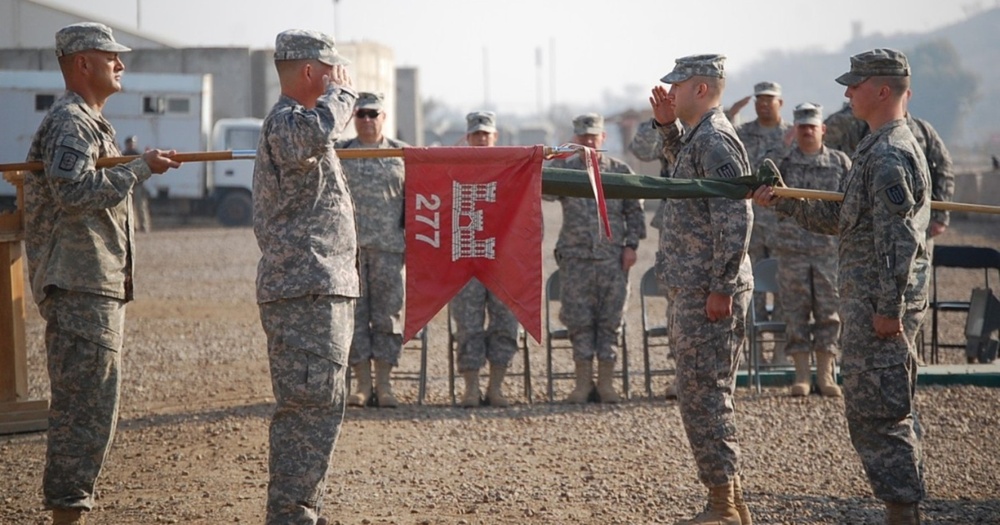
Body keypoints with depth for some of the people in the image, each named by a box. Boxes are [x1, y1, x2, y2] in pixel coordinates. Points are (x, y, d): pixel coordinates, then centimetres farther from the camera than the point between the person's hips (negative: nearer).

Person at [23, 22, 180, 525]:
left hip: (98, 285, 11)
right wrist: (139, 168, -20)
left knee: (83, 406, 13)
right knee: (88, 404, -11)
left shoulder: (93, 123, 21)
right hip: (80, 287, -11)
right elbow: (74, 191, -26)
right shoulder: (68, 123, -12)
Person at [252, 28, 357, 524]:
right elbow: (314, 134, -37)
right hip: (306, 293, -11)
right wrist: (341, 92, -19)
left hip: (321, 290, 11)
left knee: (313, 408, 15)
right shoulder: (284, 121, -12)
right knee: (312, 408, -13)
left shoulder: (295, 121, 23)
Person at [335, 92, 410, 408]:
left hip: (389, 248, -1)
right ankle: (362, 384, 4)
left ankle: (384, 384, 4)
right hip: (348, 247, 1)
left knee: (388, 314, -1)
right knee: (353, 315, 0)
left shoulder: (402, 154, 10)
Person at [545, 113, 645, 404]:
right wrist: (550, 166, -31)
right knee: (579, 320, 1)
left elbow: (634, 211, 10)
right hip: (576, 259, 0)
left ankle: (606, 382, 8)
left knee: (610, 320, 2)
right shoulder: (564, 168, 6)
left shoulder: (620, 171, 8)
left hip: (613, 259, 0)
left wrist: (631, 245, 1)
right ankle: (583, 382, 8)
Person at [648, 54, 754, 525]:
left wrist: (721, 288, -23)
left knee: (702, 396, -8)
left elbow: (735, 220, -22)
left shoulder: (715, 141, -16)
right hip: (690, 290, 10)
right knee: (705, 396, 13)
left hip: (708, 293, -10)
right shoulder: (698, 137, 15)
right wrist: (667, 123, 24)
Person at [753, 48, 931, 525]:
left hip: (877, 305, -11)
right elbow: (841, 218, 23)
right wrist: (782, 201, 19)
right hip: (868, 301, 11)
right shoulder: (880, 148, 16)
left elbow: (898, 240, -22)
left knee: (875, 412, -8)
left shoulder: (890, 155, -17)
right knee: (891, 411, 14)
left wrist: (888, 309, -23)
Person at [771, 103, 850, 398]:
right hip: (792, 247, 0)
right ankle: (801, 376, 7)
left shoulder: (840, 162, 7)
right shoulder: (783, 163, 6)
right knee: (796, 311, 1)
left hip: (830, 246, 0)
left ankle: (825, 375, 8)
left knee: (829, 311, 1)